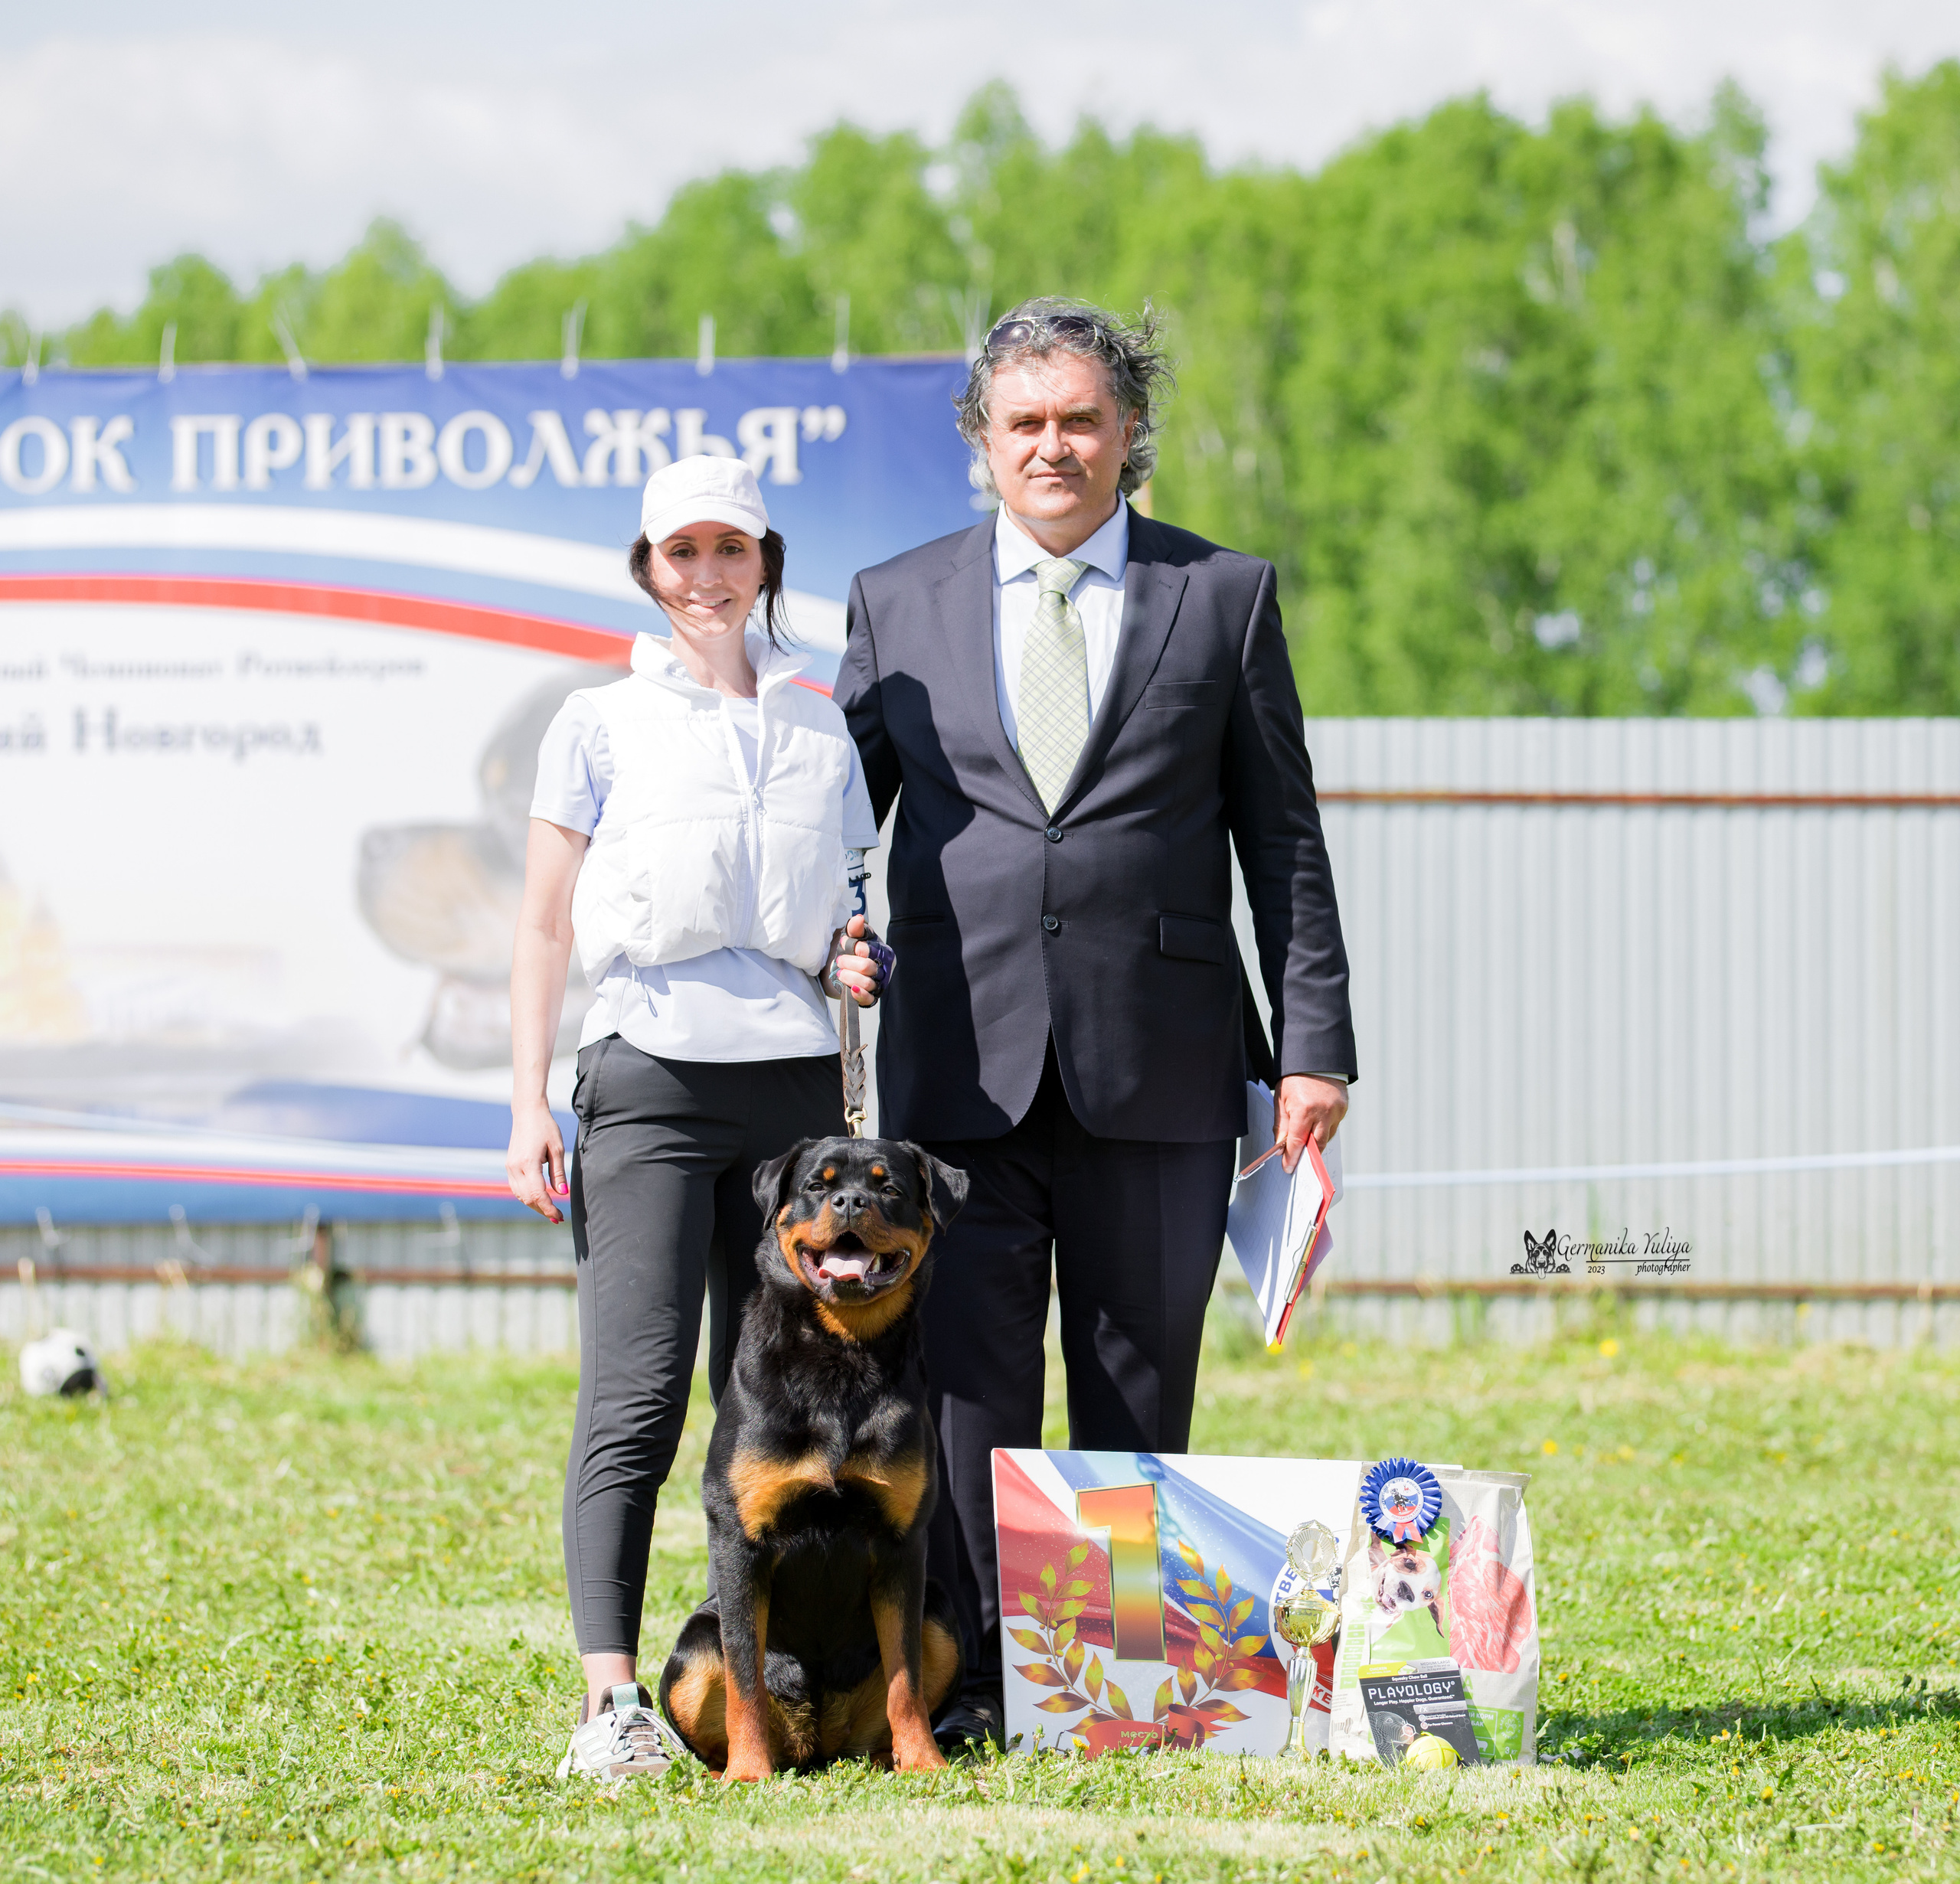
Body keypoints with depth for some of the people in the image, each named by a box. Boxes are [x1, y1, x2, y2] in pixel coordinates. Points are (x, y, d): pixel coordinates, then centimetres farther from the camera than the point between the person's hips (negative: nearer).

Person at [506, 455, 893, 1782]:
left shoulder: (820, 729, 16)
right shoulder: (603, 725, 7)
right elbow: (547, 926, 6)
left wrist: (859, 963, 2)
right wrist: (530, 1102, -1)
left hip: (794, 1078, 3)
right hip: (649, 1073, -3)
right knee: (638, 1394, -12)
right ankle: (613, 1700, -17)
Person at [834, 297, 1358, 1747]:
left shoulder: (1226, 597, 8)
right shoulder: (898, 604, 11)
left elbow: (1283, 838, 7)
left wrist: (1315, 1043, 0)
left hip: (1158, 1069, 0)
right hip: (961, 1065, 1)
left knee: (1141, 1391, 4)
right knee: (964, 1381, -3)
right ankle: (966, 1685, 1)